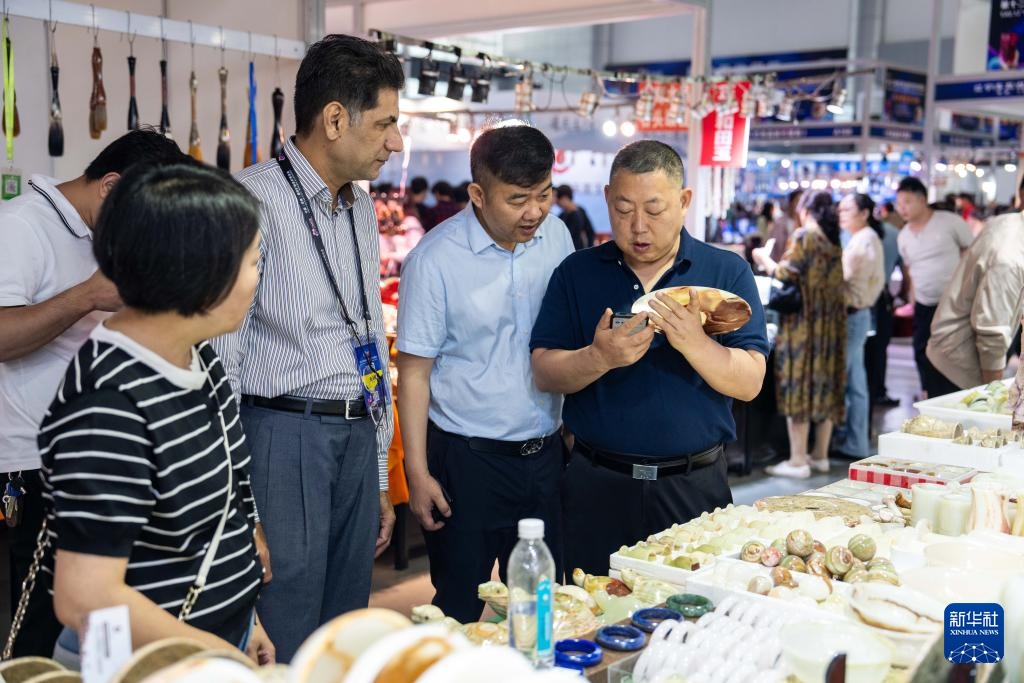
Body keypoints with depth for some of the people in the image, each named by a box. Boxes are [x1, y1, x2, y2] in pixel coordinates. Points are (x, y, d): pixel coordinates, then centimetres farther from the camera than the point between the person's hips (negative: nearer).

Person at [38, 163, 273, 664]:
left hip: (219, 640, 8)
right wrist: (226, 657, -18)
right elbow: (86, 599, -27)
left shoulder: (196, 355, 0)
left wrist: (241, 617, 12)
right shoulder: (110, 406, -26)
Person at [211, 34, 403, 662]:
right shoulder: (252, 200, -12)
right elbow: (216, 356, -13)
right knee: (282, 650, 1)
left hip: (360, 438, 7)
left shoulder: (362, 208, 13)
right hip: (284, 434, -7)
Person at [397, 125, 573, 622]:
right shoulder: (435, 259, -13)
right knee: (460, 612, 6)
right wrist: (418, 473, -11)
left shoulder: (556, 236, 2)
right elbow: (414, 372, -9)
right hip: (468, 456, -4)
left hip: (544, 451, 5)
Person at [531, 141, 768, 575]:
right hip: (597, 486, 1)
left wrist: (694, 344, -24)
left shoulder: (728, 272, 1)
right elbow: (544, 373, -3)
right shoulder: (576, 273, 3)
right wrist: (600, 358, -22)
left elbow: (749, 383, -6)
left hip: (695, 488, 0)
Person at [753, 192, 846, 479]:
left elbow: (787, 275, -13)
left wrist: (766, 260, 4)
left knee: (798, 385, -4)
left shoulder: (803, 237, -10)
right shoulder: (834, 241, 11)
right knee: (825, 384, 12)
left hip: (803, 323, -7)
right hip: (832, 323, 7)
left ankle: (798, 461, -3)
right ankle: (820, 455, 19)